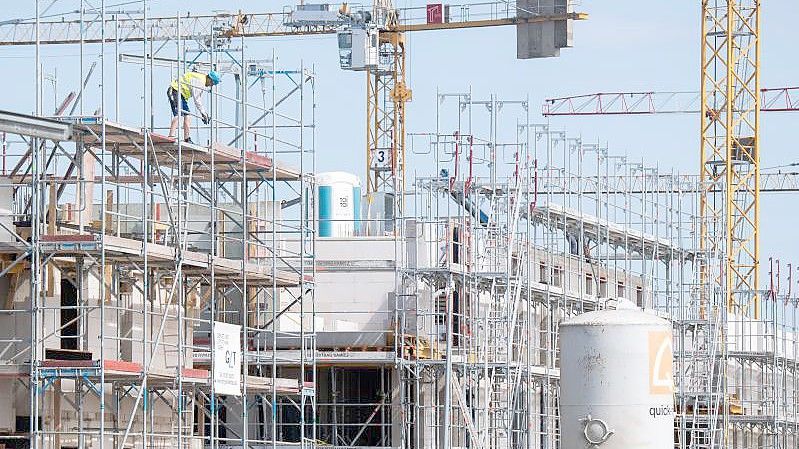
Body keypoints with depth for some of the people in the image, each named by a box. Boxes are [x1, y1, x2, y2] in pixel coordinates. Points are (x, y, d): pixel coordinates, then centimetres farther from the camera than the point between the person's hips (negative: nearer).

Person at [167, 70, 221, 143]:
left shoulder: (202, 80, 15)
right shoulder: (199, 80, -19)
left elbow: (199, 99, 21)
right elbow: (196, 99, -20)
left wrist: (203, 113, 15)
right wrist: (203, 113, -14)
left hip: (182, 95, 11)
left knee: (187, 116, 10)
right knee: (178, 115, -23)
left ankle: (187, 139, 13)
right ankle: (171, 137, -34)